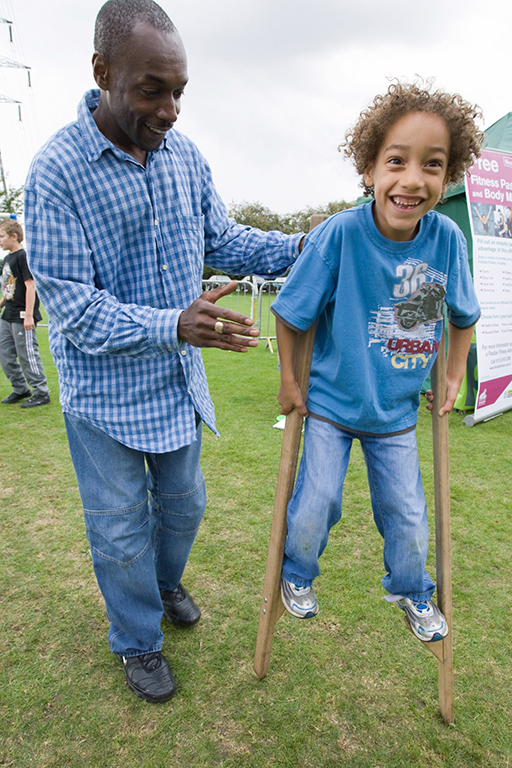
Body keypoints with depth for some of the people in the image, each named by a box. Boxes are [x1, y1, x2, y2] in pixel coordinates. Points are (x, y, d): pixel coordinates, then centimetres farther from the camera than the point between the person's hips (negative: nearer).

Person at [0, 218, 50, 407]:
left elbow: (30, 286, -17)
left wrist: (28, 315, -20)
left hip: (22, 317, -9)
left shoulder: (23, 256, -12)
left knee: (27, 354, -4)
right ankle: (21, 389, 25)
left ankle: (41, 392, 6)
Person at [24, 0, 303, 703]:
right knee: (122, 529, 12)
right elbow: (71, 304, -22)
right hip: (105, 392, -5)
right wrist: (173, 324, -36)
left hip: (178, 382, 5)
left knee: (183, 504, 22)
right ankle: (138, 642, 39)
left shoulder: (185, 155, -1)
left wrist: (299, 248, -7)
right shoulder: (56, 171, -19)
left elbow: (221, 240, 7)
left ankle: (166, 584, 54)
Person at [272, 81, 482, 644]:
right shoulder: (340, 234, -23)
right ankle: (297, 575, 41)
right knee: (315, 507, 8)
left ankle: (410, 589, 46)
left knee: (407, 515, 15)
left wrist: (453, 379, 7)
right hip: (329, 405, -3)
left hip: (396, 412, 3)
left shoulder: (446, 238, -12)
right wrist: (289, 381, -8)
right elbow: (289, 312, -12)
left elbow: (462, 315, 6)